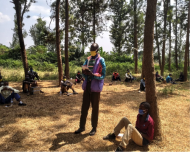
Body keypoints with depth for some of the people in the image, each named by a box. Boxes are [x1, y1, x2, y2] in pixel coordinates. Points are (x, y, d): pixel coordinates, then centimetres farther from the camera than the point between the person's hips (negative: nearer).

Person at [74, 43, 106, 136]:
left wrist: (92, 74, -24)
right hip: (87, 85, 5)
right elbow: (84, 72, 8)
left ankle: (94, 128, 19)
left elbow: (102, 75, -11)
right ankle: (82, 126, 22)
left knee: (95, 108, 6)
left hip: (95, 86, -5)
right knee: (84, 107, 10)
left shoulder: (101, 60, -5)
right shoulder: (88, 59, 11)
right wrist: (85, 73, -15)